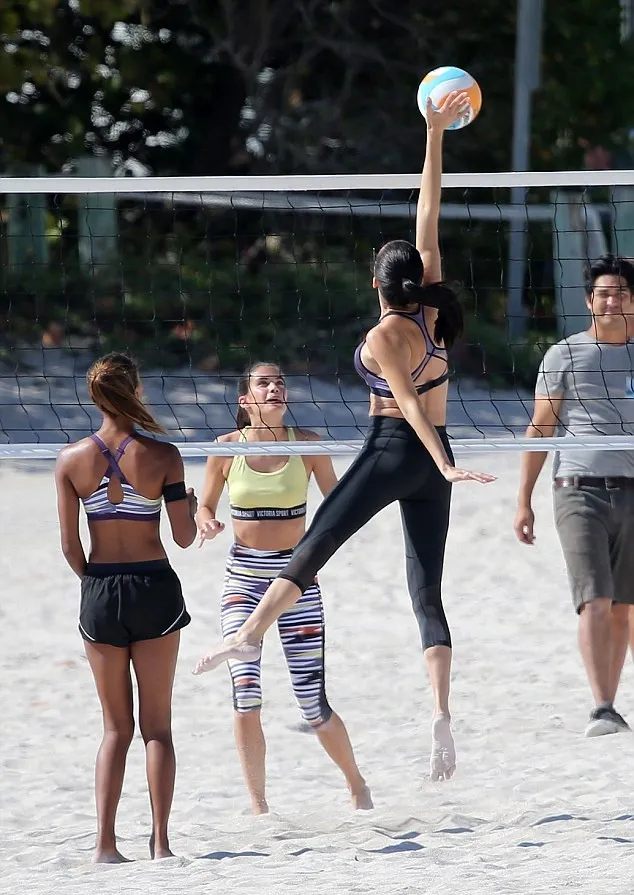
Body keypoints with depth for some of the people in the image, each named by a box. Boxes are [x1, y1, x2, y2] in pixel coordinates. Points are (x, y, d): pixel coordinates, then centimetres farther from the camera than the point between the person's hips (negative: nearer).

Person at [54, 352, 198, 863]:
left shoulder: (72, 460, -3)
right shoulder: (162, 456, -9)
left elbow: (70, 545, 0)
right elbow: (184, 538, -4)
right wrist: (192, 507, 17)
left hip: (99, 593, 2)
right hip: (155, 590, -2)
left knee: (116, 726, 10)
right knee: (157, 724, 6)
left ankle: (105, 844, 1)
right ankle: (161, 841, 2)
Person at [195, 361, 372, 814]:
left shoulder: (307, 444, -1)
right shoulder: (226, 448, -1)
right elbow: (206, 507, 10)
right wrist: (207, 524, -12)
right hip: (243, 577, 0)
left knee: (314, 705, 0)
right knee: (246, 692, -15)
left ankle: (357, 786, 26)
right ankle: (259, 806, -3)